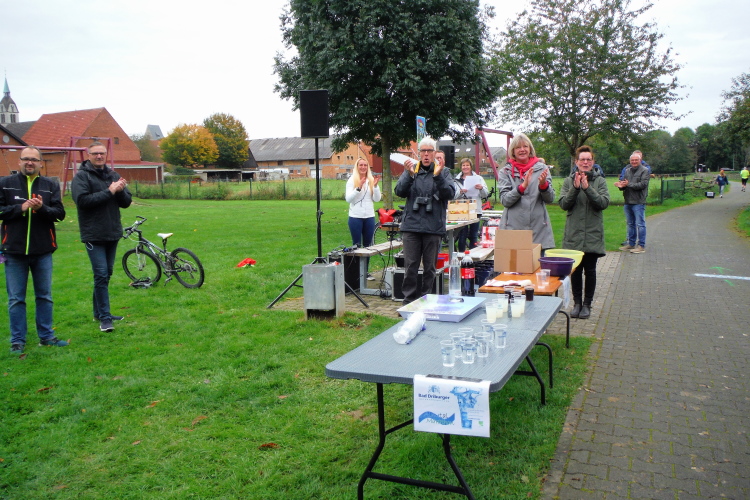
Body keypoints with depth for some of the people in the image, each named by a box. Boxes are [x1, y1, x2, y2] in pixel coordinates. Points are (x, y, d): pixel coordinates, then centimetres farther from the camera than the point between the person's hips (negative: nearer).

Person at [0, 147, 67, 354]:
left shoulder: (51, 185, 5)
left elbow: (60, 213, -2)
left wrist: (42, 208, -20)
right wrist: (20, 208, -16)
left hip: (43, 251, 1)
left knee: (45, 296, 11)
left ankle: (46, 336, 22)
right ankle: (17, 340, 15)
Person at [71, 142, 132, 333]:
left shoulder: (113, 175, 11)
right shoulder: (81, 177, -5)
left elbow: (126, 202, 8)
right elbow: (82, 200, -19)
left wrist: (121, 191, -13)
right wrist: (109, 191, -20)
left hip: (113, 233, 6)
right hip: (94, 235, -6)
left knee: (106, 274, 12)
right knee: (101, 275, -9)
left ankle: (99, 312, 24)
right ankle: (104, 317, -3)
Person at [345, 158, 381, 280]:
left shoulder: (371, 181, 6)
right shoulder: (352, 181, -2)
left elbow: (377, 199, 2)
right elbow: (348, 199, -10)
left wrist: (375, 186, -12)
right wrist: (358, 188, -21)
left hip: (369, 217, 3)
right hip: (356, 217, -3)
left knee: (367, 245, 9)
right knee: (356, 245, 2)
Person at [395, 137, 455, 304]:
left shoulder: (443, 172, 7)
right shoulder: (411, 169, 9)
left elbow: (450, 193, -7)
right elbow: (399, 191, -2)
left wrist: (438, 176, -21)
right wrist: (409, 175, -18)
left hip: (434, 227, 0)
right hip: (411, 225, 0)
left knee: (430, 267, 8)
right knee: (410, 266, 1)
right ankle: (409, 301, 9)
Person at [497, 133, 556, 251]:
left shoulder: (542, 168, 9)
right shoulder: (505, 172, 6)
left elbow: (550, 199, 4)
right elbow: (505, 200, -5)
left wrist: (543, 184, -15)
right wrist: (522, 186, -18)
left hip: (539, 229, 1)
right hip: (513, 228, -1)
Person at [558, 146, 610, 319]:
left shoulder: (599, 181, 2)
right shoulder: (569, 181, 3)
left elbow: (604, 202, -11)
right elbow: (563, 204, -6)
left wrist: (587, 188, -20)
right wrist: (575, 188, -19)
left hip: (593, 235, 0)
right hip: (573, 235, 1)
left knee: (590, 271, 5)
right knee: (575, 270, 6)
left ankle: (587, 304, 17)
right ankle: (577, 303, 19)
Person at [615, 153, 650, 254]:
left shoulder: (644, 170, -3)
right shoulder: (627, 171, 18)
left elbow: (643, 184, -15)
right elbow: (624, 183, 15)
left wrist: (629, 184, -15)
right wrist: (621, 185, -9)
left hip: (638, 202, -7)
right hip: (628, 202, 7)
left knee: (640, 224, -6)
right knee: (630, 224, 14)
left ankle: (641, 246, -2)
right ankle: (631, 243, 23)